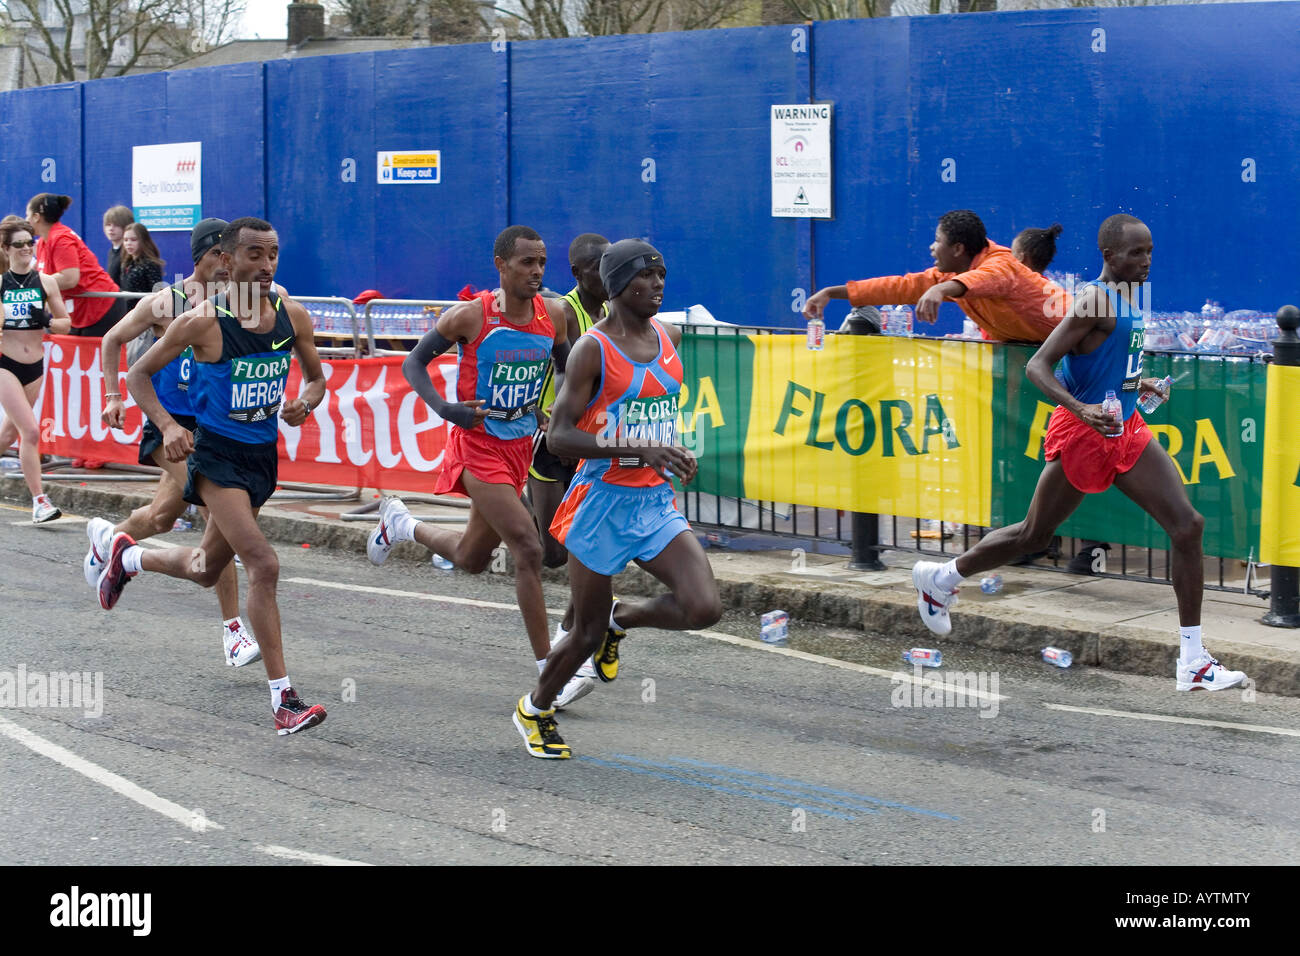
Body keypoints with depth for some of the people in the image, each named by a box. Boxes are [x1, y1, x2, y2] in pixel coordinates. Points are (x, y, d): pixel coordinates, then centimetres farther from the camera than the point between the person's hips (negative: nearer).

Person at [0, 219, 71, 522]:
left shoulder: (46, 283, 3)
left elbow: (66, 324, 8)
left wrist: (47, 321, -12)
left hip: (35, 366, 4)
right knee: (30, 432, -15)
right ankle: (39, 502, -12)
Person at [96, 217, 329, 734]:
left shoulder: (292, 316, -2)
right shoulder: (202, 322, -15)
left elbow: (316, 379, 13)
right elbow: (138, 374, -4)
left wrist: (303, 404, -10)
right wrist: (167, 426, -19)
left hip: (263, 454, 6)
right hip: (218, 453, -6)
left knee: (205, 570, 21)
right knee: (263, 565, -20)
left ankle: (128, 556, 52)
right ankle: (283, 699, -17)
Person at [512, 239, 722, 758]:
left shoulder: (670, 338, 6)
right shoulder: (592, 349, -13)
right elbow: (560, 437, -19)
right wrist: (641, 451, -26)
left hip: (656, 502, 5)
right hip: (603, 501, -5)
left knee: (704, 608, -15)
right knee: (587, 634, 5)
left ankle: (621, 618, 15)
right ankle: (535, 709, 33)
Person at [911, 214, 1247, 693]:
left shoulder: (1130, 296, 10)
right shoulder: (1095, 300, -17)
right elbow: (1037, 366, -22)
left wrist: (1134, 383, 10)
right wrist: (1080, 409, -35)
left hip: (1125, 429, 8)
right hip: (1081, 435, -8)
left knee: (1188, 526, -6)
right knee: (1033, 536, 6)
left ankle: (1193, 662, -3)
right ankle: (940, 577, 33)